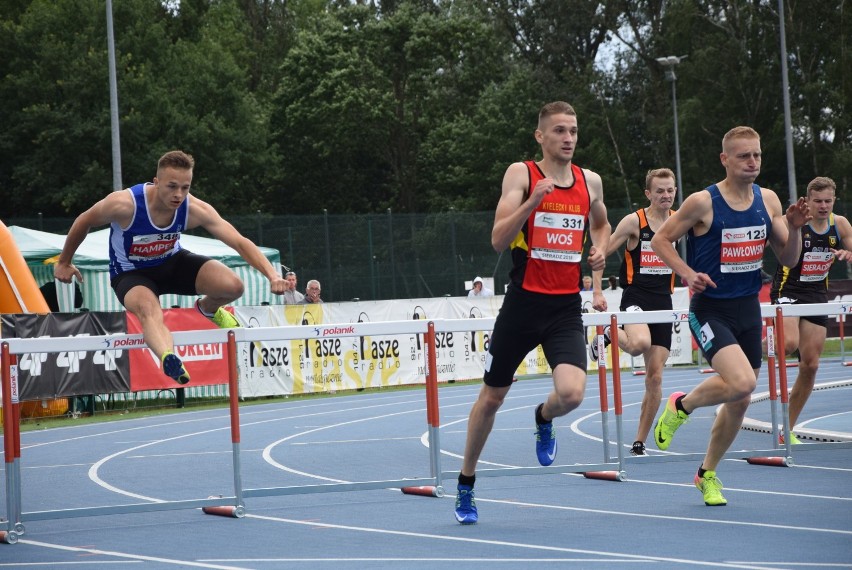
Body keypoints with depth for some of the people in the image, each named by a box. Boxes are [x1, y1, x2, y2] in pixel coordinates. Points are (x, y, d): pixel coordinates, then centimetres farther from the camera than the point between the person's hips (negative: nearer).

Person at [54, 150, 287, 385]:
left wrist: (272, 275, -39)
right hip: (131, 274, -4)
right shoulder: (124, 204, -31)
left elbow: (240, 242, -25)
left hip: (173, 262, 4)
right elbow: (83, 222, -11)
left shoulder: (194, 209, -24)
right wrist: (64, 262, 2)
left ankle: (208, 308, 18)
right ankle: (169, 358, -69)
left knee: (233, 286, -19)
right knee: (148, 309, -40)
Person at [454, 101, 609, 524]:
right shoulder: (521, 174, -5)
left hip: (567, 307, 2)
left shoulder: (590, 181, 7)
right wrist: (532, 201, -26)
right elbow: (498, 240, -13)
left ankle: (544, 420, 19)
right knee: (491, 397, 10)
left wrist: (600, 249, 7)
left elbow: (601, 224, 28)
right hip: (524, 301, -2)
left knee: (571, 393, -20)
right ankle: (466, 482, 30)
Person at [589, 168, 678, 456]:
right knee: (640, 343, -36)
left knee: (655, 376, 0)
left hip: (663, 301, 4)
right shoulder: (634, 221, -6)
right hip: (636, 296, -4)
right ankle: (608, 335, -1)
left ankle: (640, 442, 10)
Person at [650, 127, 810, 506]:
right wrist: (687, 273, -18)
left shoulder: (768, 200, 3)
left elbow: (789, 259, 8)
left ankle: (707, 473, 31)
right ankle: (681, 406, 4)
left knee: (739, 401, 10)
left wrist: (794, 228, -12)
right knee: (741, 382, -26)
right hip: (710, 309, -6)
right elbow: (660, 239, -3)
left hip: (748, 308, 6)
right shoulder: (703, 203, -12)